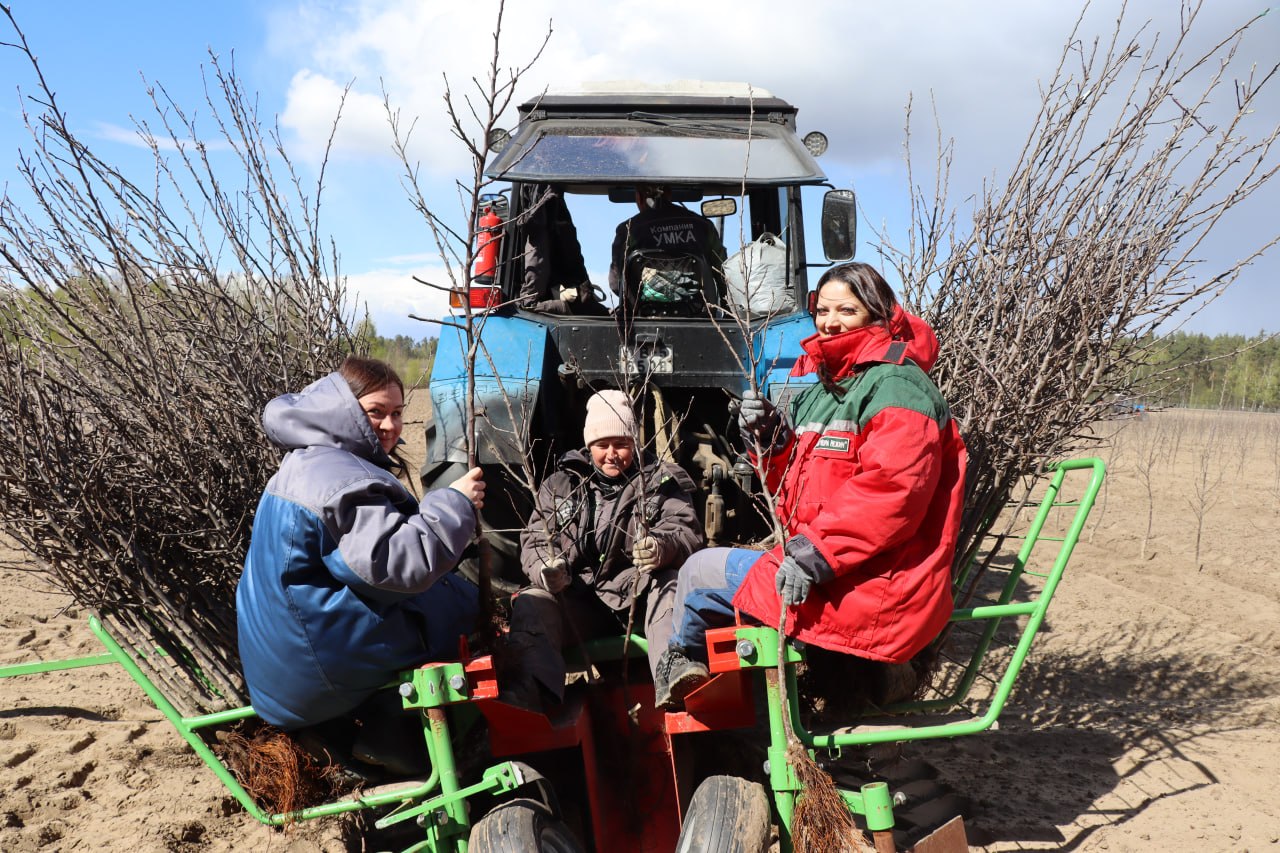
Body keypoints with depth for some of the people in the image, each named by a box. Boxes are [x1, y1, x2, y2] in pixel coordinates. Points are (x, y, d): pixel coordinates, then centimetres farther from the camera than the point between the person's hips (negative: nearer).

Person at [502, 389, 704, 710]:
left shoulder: (661, 480, 8)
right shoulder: (561, 484, 13)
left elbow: (686, 531, -7)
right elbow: (534, 540, 6)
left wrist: (664, 548, -33)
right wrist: (544, 569, -20)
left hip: (638, 598, -1)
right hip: (578, 605, 2)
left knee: (670, 585, -32)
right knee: (531, 603, -24)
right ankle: (528, 690, -44)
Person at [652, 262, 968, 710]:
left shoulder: (896, 387, -15)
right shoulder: (820, 391, 16)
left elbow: (892, 490, -28)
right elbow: (795, 484, 18)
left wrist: (818, 551, -28)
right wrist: (771, 440, -2)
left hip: (871, 592, -10)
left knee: (700, 572, 1)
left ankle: (683, 660, 30)